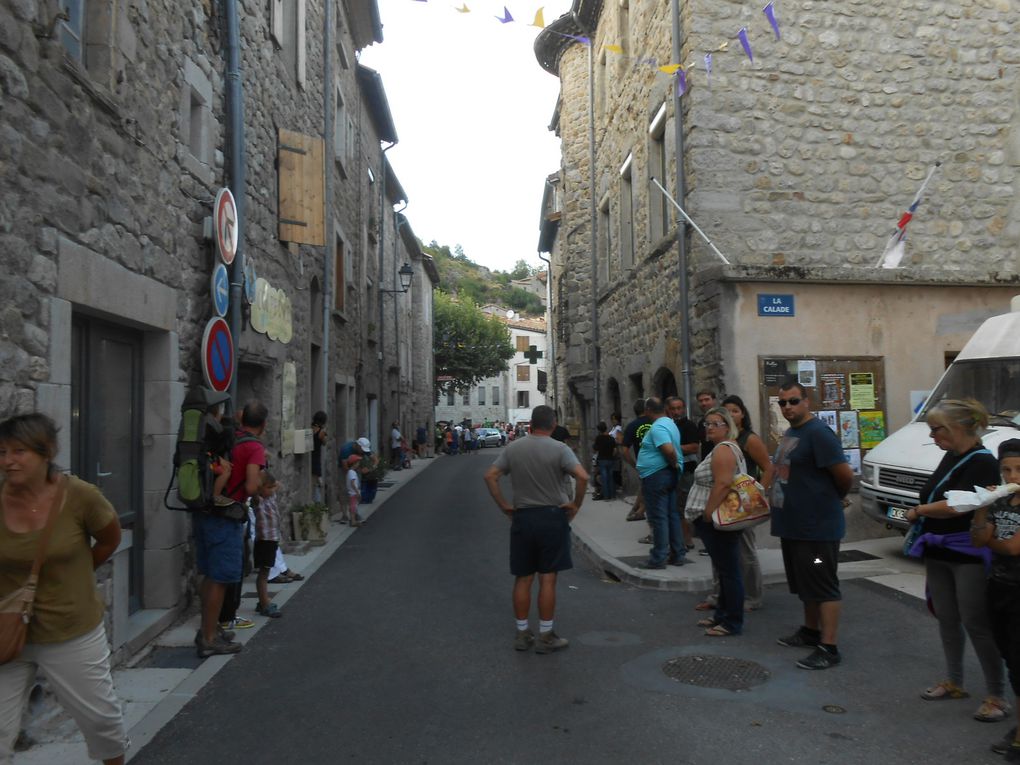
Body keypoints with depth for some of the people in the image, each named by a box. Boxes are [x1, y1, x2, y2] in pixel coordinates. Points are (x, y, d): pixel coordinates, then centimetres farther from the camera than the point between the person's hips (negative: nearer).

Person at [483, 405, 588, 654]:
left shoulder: (513, 448, 2)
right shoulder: (559, 449, -9)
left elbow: (490, 476, -1)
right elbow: (582, 476, -21)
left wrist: (504, 506, 3)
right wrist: (576, 504, -8)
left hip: (522, 518, 3)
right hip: (552, 517, -3)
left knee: (523, 579, 12)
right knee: (547, 579, 4)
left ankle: (522, 633, 21)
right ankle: (546, 636, 12)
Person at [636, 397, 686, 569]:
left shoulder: (657, 427, -17)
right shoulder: (670, 423, 15)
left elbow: (669, 450, -29)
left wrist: (674, 463, -14)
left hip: (656, 476, -10)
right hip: (670, 475, 10)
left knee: (657, 517, -4)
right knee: (673, 515, 12)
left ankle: (659, 558, 1)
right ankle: (678, 554, 18)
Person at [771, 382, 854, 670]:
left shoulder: (818, 432, -18)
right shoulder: (790, 433, 13)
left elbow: (845, 475, -20)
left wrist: (835, 498, -3)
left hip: (818, 526, -10)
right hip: (794, 524, 10)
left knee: (823, 587, -3)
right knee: (806, 584, 21)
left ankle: (828, 649, 3)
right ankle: (810, 631, 35)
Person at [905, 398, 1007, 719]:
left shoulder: (982, 462, -16)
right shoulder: (951, 456, 9)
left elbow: (958, 506, -25)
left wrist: (918, 511, -11)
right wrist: (921, 516, 4)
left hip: (969, 556, -8)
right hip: (939, 552, 8)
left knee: (976, 623, -1)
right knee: (946, 619, 16)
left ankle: (996, 695, 12)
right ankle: (954, 682, 30)